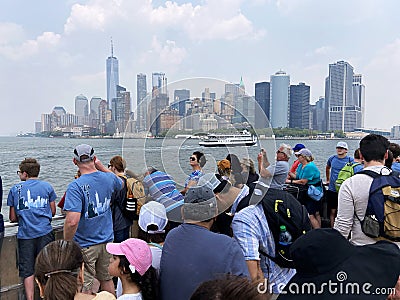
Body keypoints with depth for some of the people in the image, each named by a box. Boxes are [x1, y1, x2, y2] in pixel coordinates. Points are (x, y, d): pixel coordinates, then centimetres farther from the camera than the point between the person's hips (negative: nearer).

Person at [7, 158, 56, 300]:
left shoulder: (15, 189, 2)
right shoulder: (47, 186, 2)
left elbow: (13, 218, 6)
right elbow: (53, 212, 6)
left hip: (25, 235, 0)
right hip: (45, 233, 0)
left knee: (27, 271, 10)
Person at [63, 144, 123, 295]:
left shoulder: (75, 186, -21)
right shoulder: (108, 178, -6)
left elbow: (72, 221, -29)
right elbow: (120, 184, 21)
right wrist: (102, 167, 13)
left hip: (84, 245, -5)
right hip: (107, 241, 5)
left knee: (85, 288, 11)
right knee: (106, 279, 23)